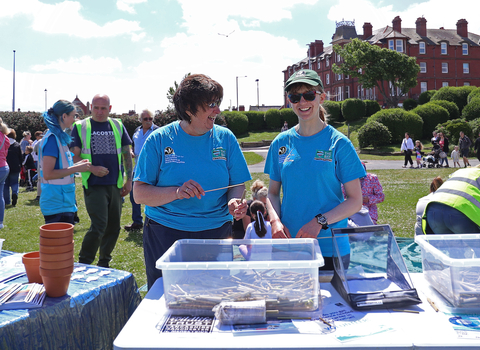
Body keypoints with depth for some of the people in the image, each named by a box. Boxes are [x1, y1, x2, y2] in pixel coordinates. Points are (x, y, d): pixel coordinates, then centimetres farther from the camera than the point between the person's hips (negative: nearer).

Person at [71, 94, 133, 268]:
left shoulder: (118, 125, 9)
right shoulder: (80, 127, 1)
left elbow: (126, 153, 13)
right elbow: (74, 156, -1)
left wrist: (129, 179, 7)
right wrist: (92, 168, -17)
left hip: (115, 185, 4)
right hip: (93, 185, -4)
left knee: (113, 227, 10)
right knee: (99, 226, -13)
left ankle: (104, 264, 27)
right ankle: (83, 265, 2)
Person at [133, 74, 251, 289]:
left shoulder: (225, 138, 3)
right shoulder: (159, 140, -3)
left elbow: (238, 184, 5)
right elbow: (139, 194, -6)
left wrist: (234, 201, -17)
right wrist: (176, 192, -22)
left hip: (216, 231, 2)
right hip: (165, 234, -1)